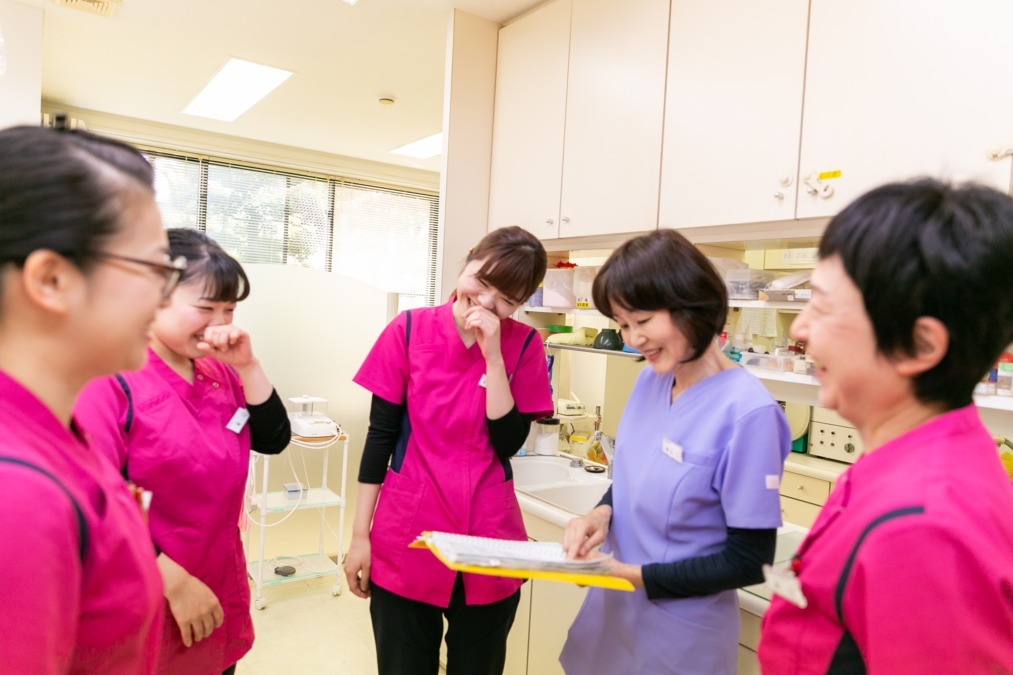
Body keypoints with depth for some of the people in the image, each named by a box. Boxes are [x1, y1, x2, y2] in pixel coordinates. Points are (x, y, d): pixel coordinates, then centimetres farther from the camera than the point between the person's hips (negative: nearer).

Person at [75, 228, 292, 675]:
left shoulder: (219, 372, 2)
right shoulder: (113, 380, -18)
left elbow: (273, 440, 0)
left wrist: (247, 367, -13)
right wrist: (174, 581, -19)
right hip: (149, 605, -6)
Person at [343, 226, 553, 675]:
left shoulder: (523, 345, -4)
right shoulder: (409, 330, -6)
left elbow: (509, 442, -10)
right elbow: (381, 434, -2)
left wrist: (493, 355, -17)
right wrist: (360, 534, -1)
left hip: (489, 546, 1)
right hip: (405, 543, 0)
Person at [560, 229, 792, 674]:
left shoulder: (748, 412, -23)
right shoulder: (650, 378, -4)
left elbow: (750, 561, -18)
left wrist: (635, 575, -21)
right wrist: (603, 512, -10)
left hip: (678, 635, -6)